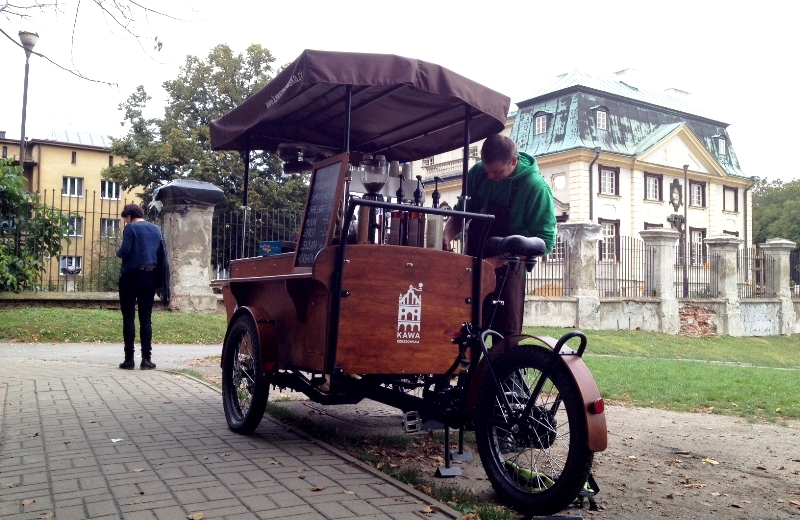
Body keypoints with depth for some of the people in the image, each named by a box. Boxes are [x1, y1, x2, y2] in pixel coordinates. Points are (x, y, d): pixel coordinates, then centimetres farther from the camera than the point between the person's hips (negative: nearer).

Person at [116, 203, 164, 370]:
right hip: (150, 276, 5)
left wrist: (117, 252, 6)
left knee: (128, 317, 1)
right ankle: (146, 359, 4)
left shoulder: (131, 228, -5)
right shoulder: (156, 229, 12)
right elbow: (162, 253, 11)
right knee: (146, 318, 6)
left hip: (132, 275, -5)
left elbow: (124, 251, -14)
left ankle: (129, 359, 1)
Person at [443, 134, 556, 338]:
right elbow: (461, 212, 9)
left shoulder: (536, 188, -18)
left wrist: (498, 260, -26)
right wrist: (446, 236, -12)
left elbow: (544, 241, -17)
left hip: (506, 270, -5)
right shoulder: (478, 173, -3)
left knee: (505, 336, 2)